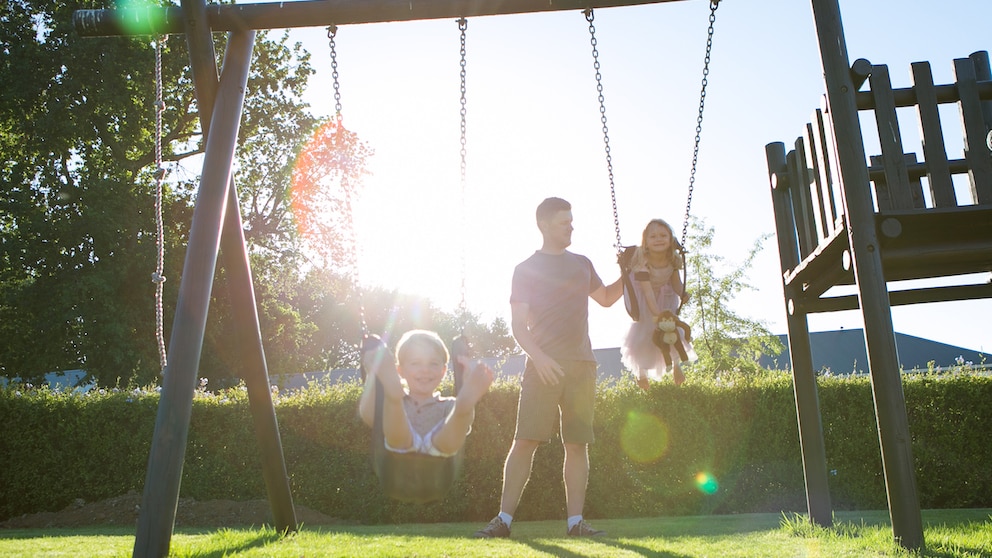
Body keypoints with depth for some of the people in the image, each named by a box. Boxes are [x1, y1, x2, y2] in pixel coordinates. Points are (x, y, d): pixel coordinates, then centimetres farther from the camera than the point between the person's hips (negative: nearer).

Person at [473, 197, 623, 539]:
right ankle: (504, 519, -5)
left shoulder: (582, 264, 18)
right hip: (543, 365, -4)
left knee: (578, 443, 2)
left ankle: (575, 521, 5)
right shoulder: (526, 269, 5)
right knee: (525, 440, -8)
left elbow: (606, 298, 31)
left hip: (581, 366, 4)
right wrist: (538, 356, -18)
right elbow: (518, 324, -2)